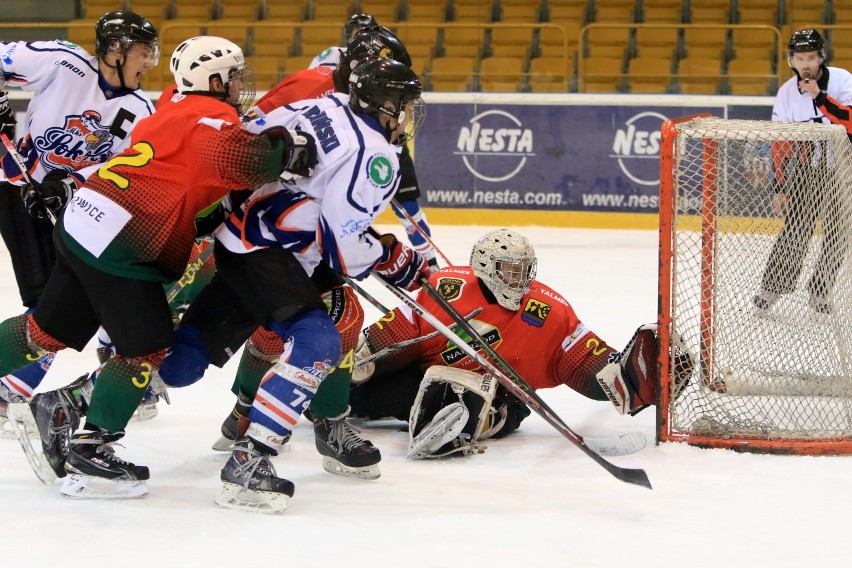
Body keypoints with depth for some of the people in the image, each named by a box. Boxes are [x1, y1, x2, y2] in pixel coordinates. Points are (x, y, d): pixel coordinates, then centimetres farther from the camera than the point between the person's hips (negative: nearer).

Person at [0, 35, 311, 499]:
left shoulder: (173, 113, 21)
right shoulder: (210, 116, -10)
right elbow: (232, 159, -30)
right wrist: (284, 152, -22)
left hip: (81, 225, 10)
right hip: (116, 242, -10)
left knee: (49, 331, 18)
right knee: (146, 347, -3)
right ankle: (88, 452, -2)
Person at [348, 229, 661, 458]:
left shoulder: (550, 312, -7)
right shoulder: (447, 288, -8)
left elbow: (586, 363, -9)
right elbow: (398, 334, -2)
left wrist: (622, 373, -28)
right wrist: (357, 355, -11)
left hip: (499, 398, -2)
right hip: (429, 378, 2)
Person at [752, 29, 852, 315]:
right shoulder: (787, 93, -4)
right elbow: (781, 146, 0)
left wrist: (820, 97, -32)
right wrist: (779, 187, -4)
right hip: (805, 167, 1)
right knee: (795, 230, -4)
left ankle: (820, 291, 13)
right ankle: (772, 286, 10)